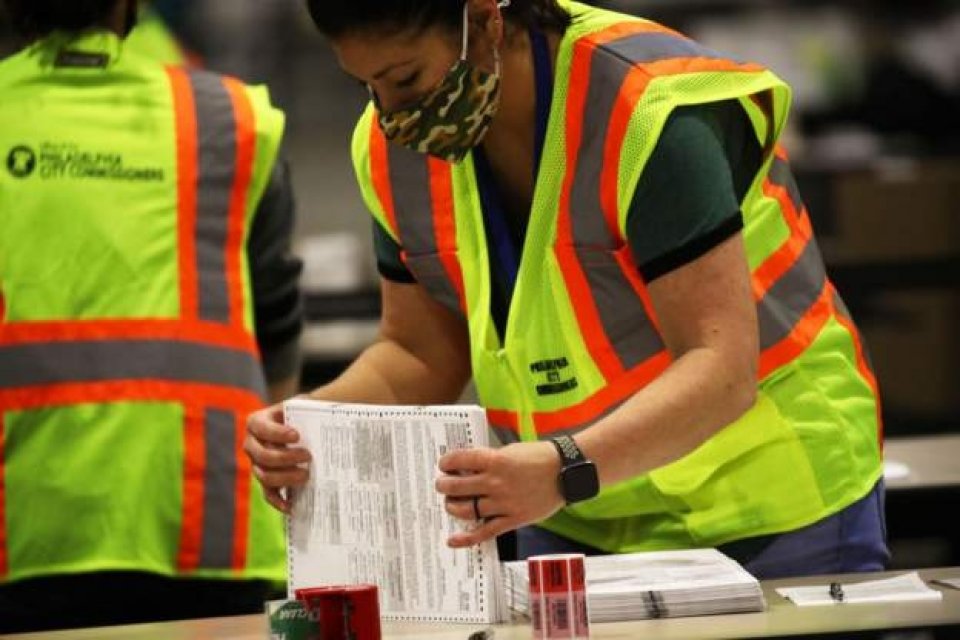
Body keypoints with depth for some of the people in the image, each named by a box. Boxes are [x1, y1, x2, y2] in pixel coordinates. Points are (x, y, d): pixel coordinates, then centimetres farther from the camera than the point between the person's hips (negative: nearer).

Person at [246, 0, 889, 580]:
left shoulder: (652, 109, -25)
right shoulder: (394, 146, -4)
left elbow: (721, 369, -31)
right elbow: (421, 355, 5)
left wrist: (567, 469, -45)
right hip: (572, 529, 6)